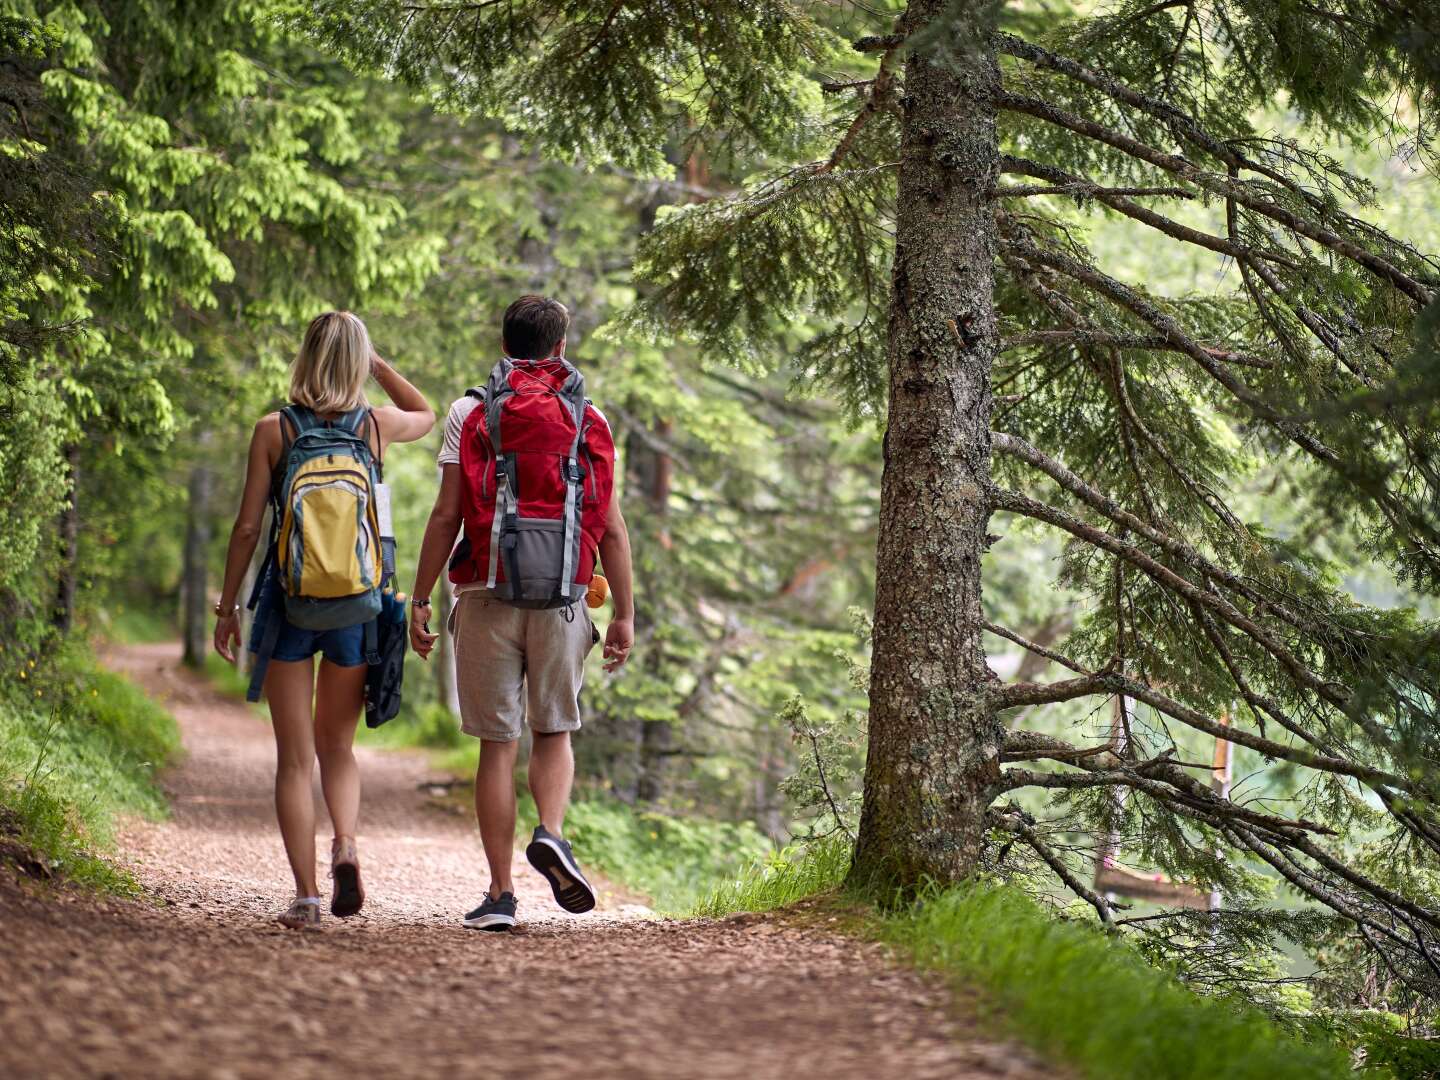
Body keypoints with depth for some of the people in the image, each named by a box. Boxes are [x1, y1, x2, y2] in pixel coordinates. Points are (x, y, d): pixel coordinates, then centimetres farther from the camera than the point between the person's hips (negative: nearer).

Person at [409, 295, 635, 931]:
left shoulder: (471, 412, 3)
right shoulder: (589, 420, 6)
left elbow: (446, 517, -2)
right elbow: (612, 528, 3)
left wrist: (419, 600, 3)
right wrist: (625, 615, 7)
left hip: (488, 596, -1)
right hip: (562, 599, 1)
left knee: (497, 744, 4)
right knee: (554, 732, 17)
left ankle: (500, 894, 3)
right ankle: (552, 834, -10)